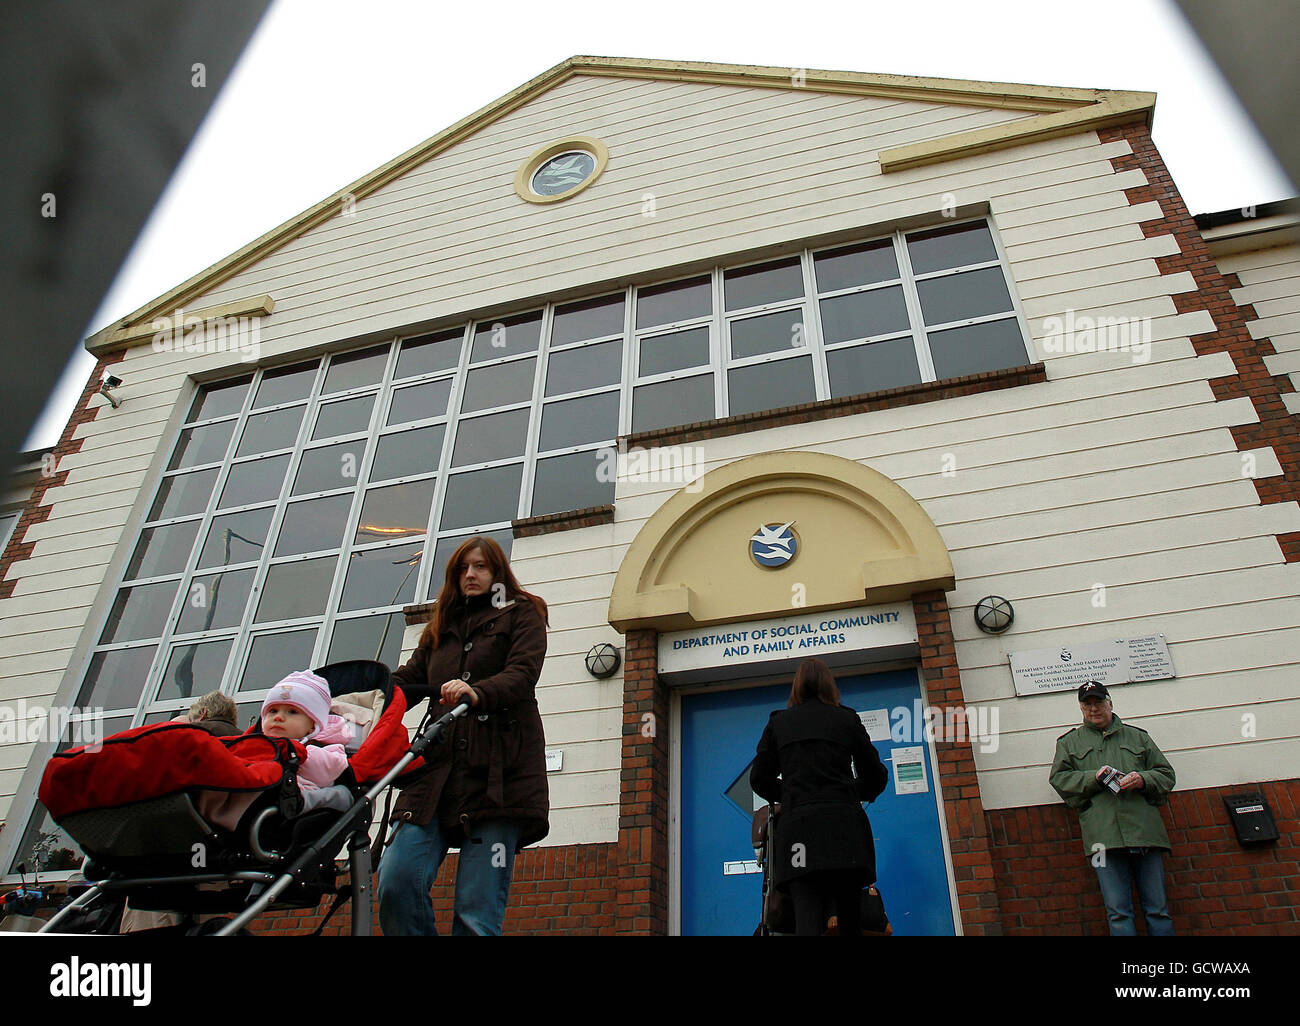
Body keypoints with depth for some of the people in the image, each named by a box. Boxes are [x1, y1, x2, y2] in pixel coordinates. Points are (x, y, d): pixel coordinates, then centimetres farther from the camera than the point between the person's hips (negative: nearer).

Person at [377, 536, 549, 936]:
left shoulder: (521, 614, 13)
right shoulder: (441, 626, 29)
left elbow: (523, 675, -5)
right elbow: (406, 681, 20)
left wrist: (476, 692, -26)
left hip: (499, 770, -4)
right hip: (439, 769, 4)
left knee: (477, 908, -9)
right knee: (396, 881, -16)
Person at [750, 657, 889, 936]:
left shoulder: (778, 722, 14)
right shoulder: (848, 719, 13)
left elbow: (759, 780, 13)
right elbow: (876, 777, 18)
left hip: (797, 825, 0)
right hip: (844, 824, 0)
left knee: (807, 922, -9)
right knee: (850, 920, 6)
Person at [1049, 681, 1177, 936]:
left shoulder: (1137, 736, 21)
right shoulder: (1069, 742, 17)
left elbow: (1166, 773, 17)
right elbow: (1059, 778, 6)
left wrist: (1144, 780, -4)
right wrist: (1093, 778, -9)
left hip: (1145, 831, 2)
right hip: (1104, 836, -1)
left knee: (1158, 909, 2)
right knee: (1118, 912, -4)